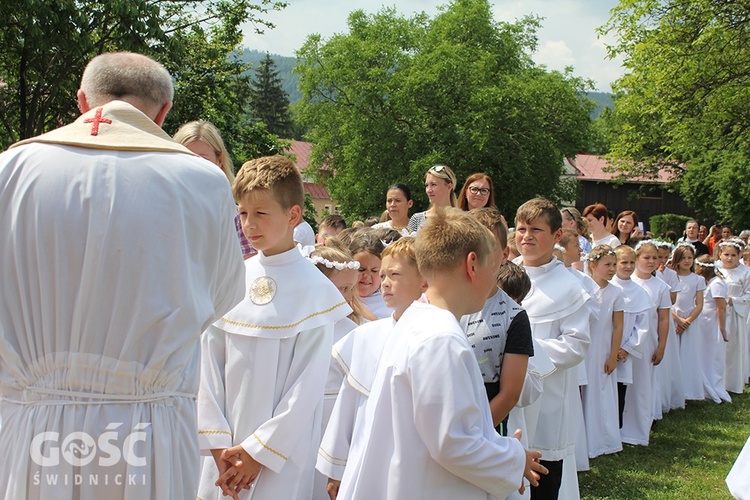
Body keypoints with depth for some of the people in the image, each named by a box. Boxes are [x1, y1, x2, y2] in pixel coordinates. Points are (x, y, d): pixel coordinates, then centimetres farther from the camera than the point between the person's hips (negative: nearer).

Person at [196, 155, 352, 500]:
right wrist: (218, 441, -4)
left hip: (281, 450, -4)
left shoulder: (314, 289, -8)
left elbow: (308, 384, -9)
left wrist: (260, 449, -10)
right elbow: (210, 363, 3)